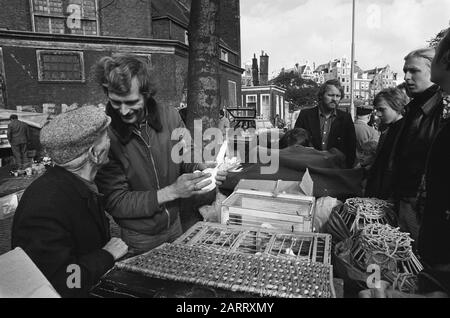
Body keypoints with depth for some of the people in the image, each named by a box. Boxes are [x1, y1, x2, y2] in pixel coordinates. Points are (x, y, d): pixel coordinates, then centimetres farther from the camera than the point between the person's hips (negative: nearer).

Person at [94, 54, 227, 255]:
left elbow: (186, 161, 3)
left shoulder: (170, 117, -12)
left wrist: (202, 169, -19)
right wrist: (171, 192, -29)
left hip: (175, 227, 4)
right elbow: (115, 202, -20)